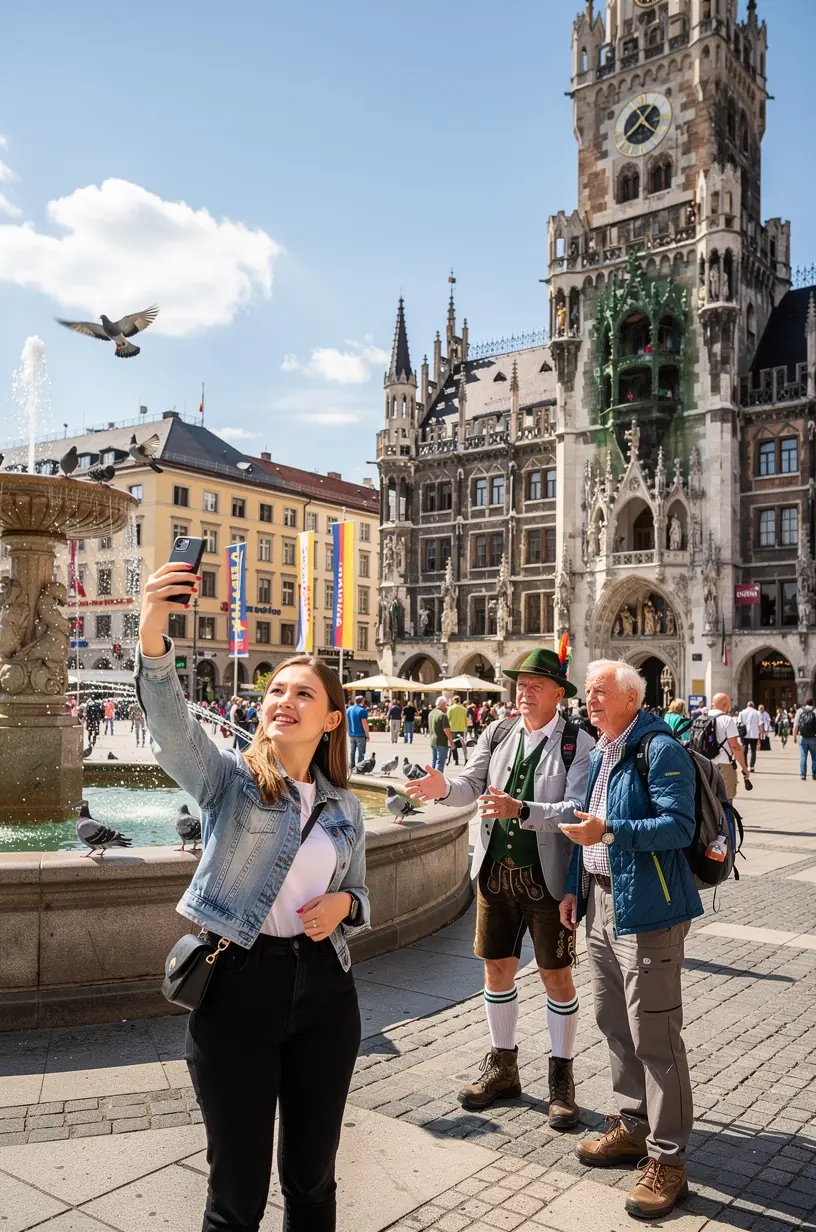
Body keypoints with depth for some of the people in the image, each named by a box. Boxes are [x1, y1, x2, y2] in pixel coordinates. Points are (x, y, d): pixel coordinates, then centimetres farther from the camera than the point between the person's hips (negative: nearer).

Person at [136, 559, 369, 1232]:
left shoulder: (345, 806, 7)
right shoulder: (227, 777, -5)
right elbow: (171, 722, -26)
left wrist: (344, 905, -7)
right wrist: (153, 635, -44)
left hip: (324, 994, 4)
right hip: (237, 990, -3)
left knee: (312, 1176, 17)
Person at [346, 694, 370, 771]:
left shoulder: (348, 709, 7)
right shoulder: (362, 710, -14)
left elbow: (346, 721, 13)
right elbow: (365, 724, -16)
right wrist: (367, 735, -9)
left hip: (351, 735, 6)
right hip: (361, 735, -6)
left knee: (351, 752, 14)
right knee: (360, 753, 0)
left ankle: (351, 768, 17)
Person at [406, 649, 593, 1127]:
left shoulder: (579, 744, -10)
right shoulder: (497, 734, 4)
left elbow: (577, 810, -19)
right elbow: (472, 785, -1)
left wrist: (521, 810, -33)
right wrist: (444, 788, -24)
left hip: (548, 876, -4)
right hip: (496, 871, 4)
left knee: (557, 976, 8)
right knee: (497, 968, 15)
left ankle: (562, 1079, 27)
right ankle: (503, 1067, 34)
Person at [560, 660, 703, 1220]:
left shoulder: (661, 749, -14)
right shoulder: (600, 753, 14)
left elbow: (679, 826, -21)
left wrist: (609, 831, -27)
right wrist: (575, 887, 17)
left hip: (644, 909, -9)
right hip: (601, 905, 9)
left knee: (654, 1035, -2)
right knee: (614, 1022, 18)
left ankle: (667, 1160, 12)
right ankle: (633, 1127, 35)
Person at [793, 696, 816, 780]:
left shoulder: (800, 711, 1)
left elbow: (796, 726, -3)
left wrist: (794, 737, 2)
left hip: (802, 738, 1)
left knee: (803, 757, 4)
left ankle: (803, 774, 3)